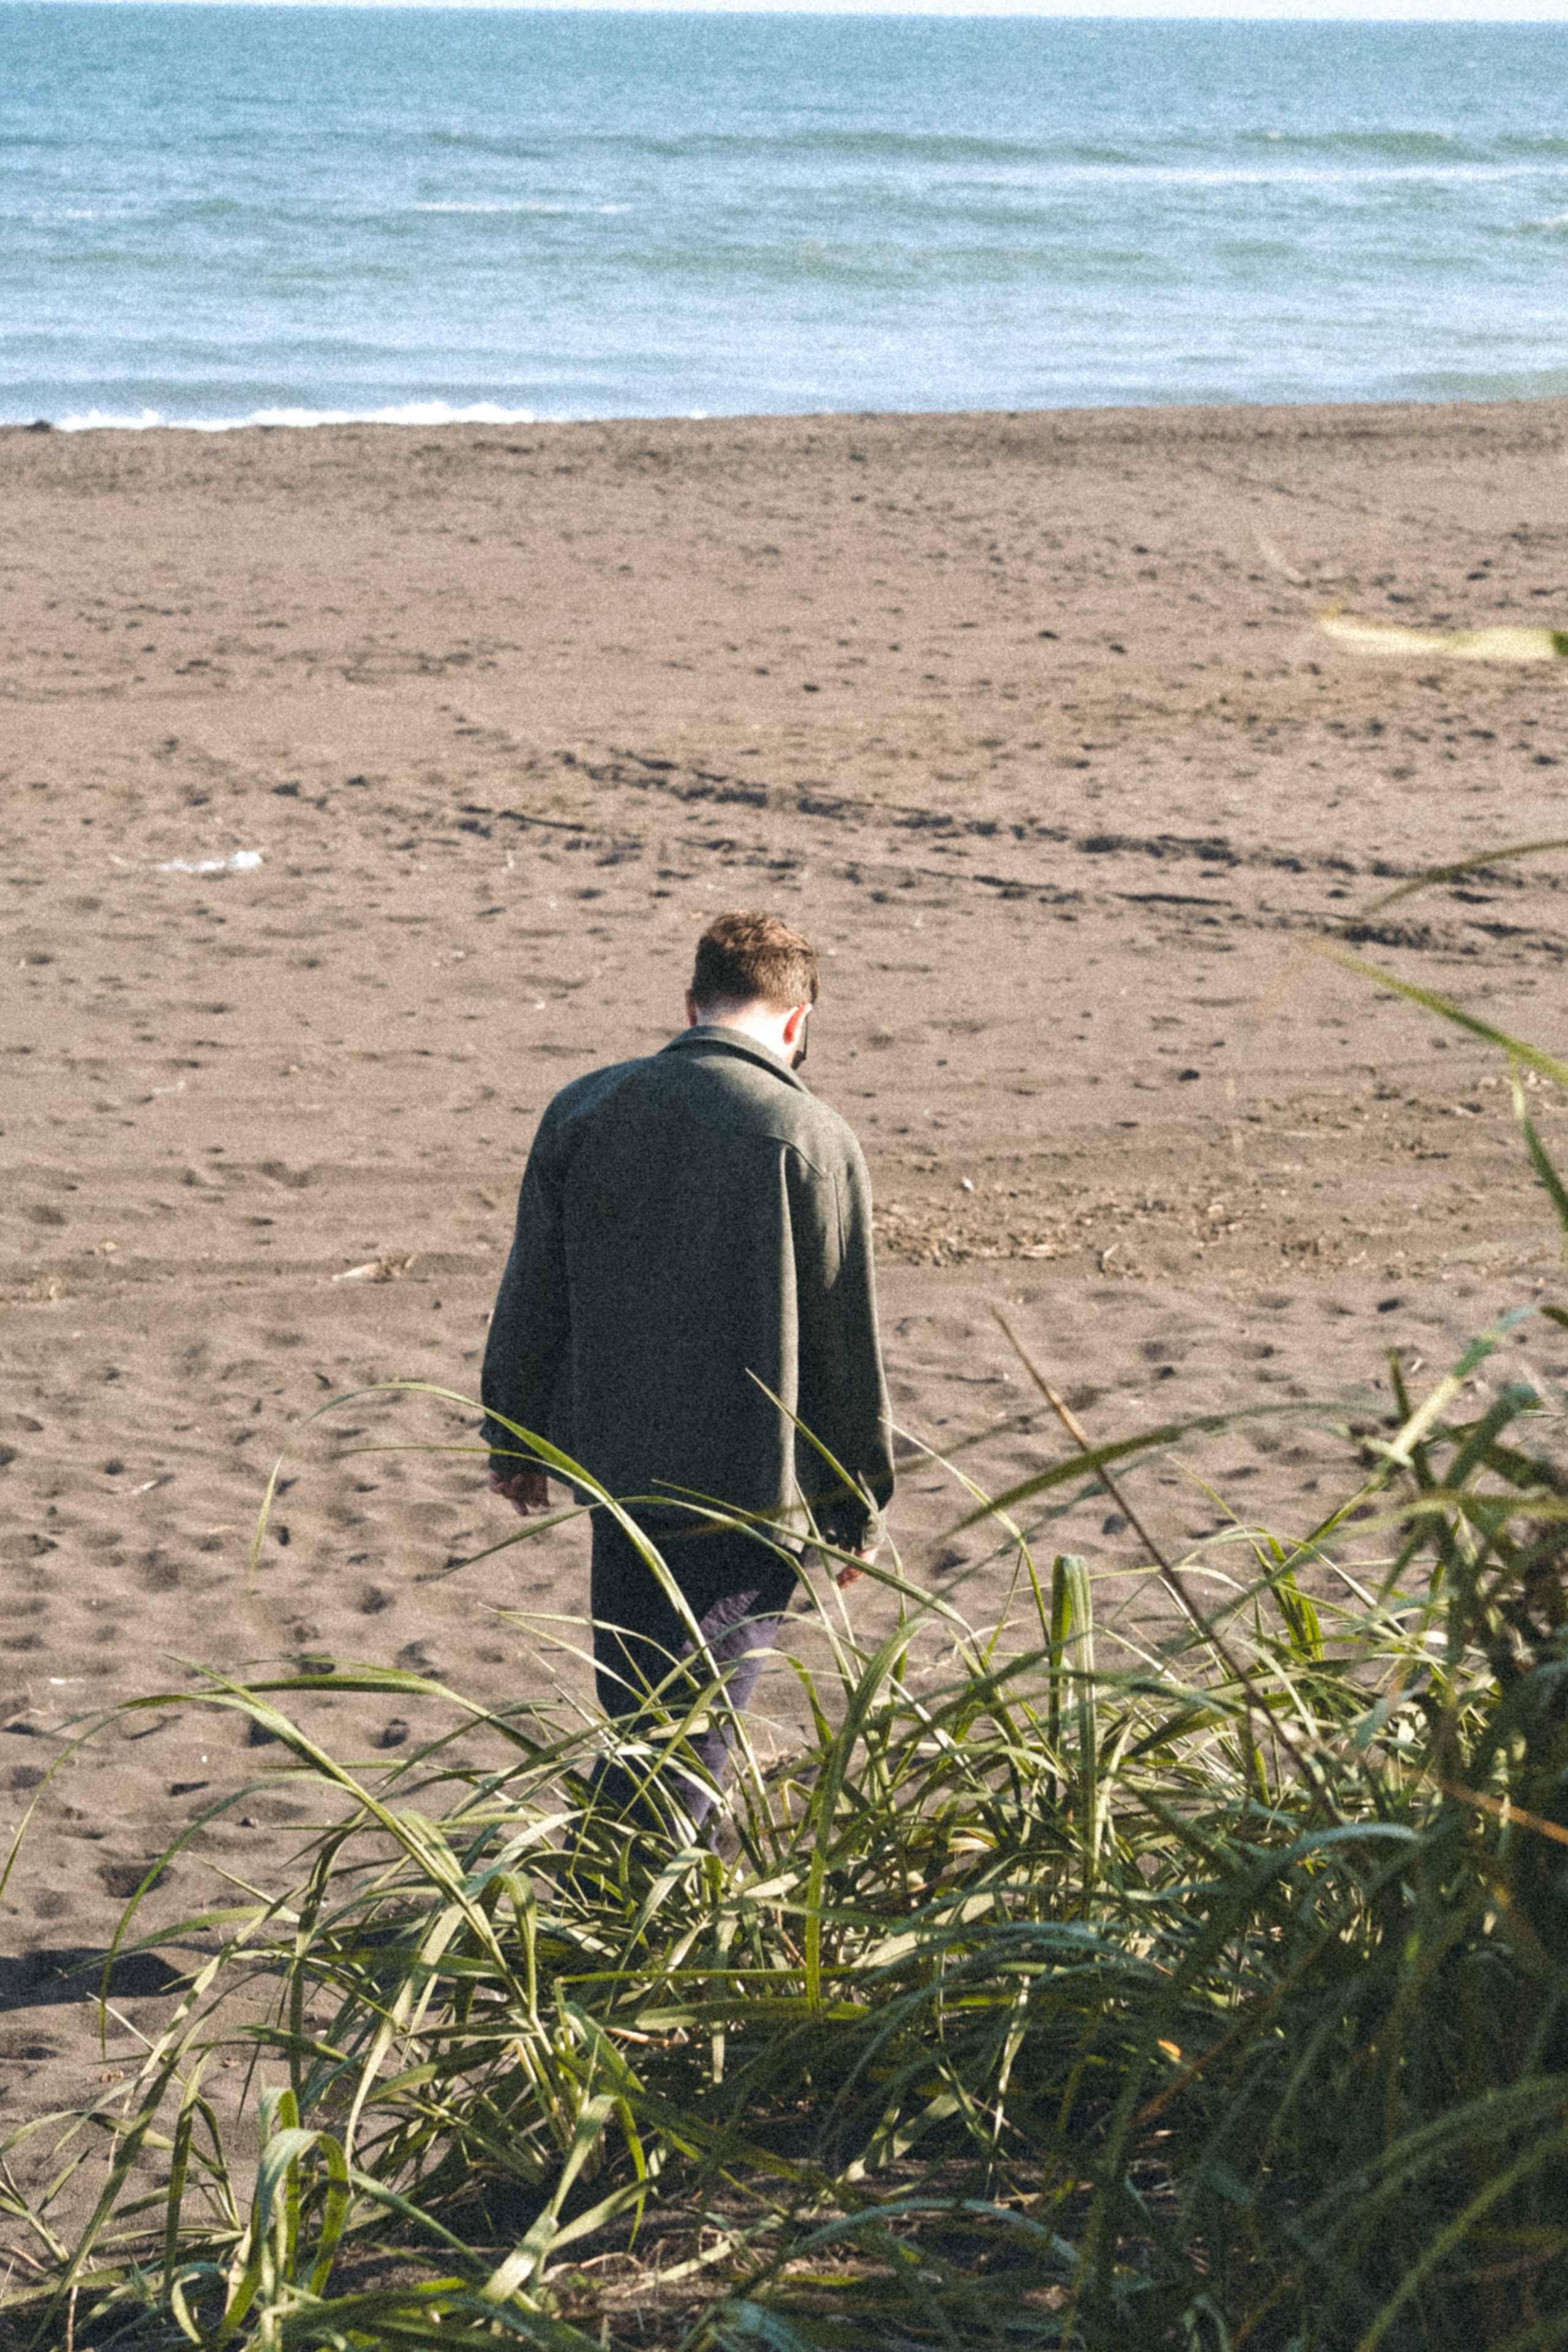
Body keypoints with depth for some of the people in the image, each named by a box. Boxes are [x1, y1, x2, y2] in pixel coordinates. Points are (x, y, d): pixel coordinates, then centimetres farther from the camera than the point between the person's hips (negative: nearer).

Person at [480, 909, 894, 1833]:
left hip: (613, 1468, 5)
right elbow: (848, 1348, -7)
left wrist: (515, 1442, 21)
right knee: (684, 1733, 0)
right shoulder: (815, 1141, -12)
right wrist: (860, 1511, 4)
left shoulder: (585, 1109, 0)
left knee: (641, 1713, 21)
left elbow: (531, 1301, 7)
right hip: (753, 1491, -4)